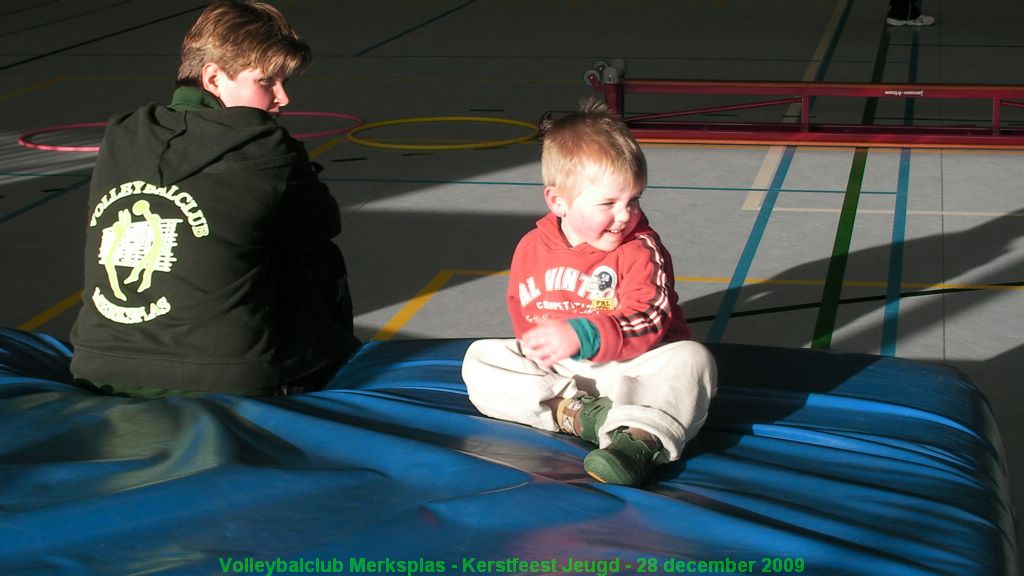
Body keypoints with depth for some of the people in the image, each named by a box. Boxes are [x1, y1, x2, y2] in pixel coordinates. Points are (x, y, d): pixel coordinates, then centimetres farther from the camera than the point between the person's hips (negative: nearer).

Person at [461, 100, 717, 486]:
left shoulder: (641, 249, -10)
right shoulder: (532, 248, 0)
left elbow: (648, 320, -23)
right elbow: (519, 308, 15)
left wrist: (583, 335, -36)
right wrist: (534, 342, -6)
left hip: (629, 367, -3)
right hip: (556, 371, 3)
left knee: (691, 358, -30)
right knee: (479, 358, -10)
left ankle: (640, 438, -55)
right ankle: (569, 411, -29)